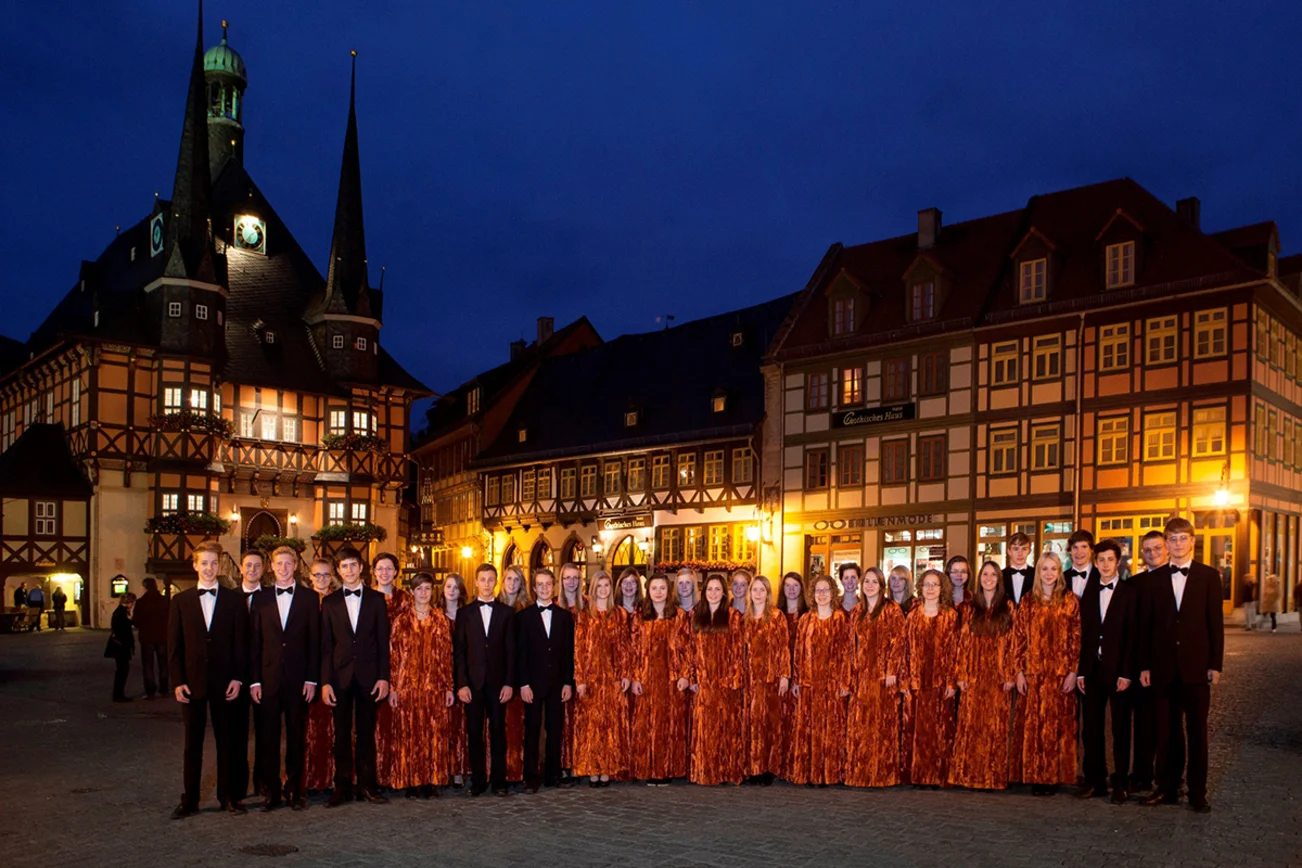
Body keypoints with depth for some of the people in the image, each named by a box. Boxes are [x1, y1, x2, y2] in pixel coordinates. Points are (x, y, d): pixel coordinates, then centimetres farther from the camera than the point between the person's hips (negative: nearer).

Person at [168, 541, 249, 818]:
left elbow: (241, 642, 2)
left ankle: (228, 796, 17)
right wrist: (177, 681, -3)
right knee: (192, 743, 6)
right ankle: (189, 800, 15)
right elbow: (174, 645, 4)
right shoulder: (181, 601, 6)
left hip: (224, 682, 0)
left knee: (227, 741, 6)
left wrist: (238, 678, -5)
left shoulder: (234, 600, 3)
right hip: (192, 682, 1)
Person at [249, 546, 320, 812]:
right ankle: (270, 790, 14)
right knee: (267, 736, 4)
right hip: (268, 678, 1)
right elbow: (255, 642, 6)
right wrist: (254, 680, -1)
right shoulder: (261, 600, 8)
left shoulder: (309, 598, 4)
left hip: (298, 678, -1)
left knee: (297, 735, 5)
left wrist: (311, 679, -4)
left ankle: (294, 789, 15)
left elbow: (314, 641, 2)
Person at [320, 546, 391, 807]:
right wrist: (325, 681, -4)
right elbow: (325, 645, 4)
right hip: (340, 675, 1)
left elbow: (383, 641, 3)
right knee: (342, 734, 4)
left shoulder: (376, 599, 6)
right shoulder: (330, 602, 7)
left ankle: (368, 784, 14)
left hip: (368, 675, 0)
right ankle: (342, 786, 13)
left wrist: (384, 677, -4)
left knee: (367, 732, 5)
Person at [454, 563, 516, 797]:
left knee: (498, 732, 3)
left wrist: (509, 683, -3)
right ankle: (478, 781, 12)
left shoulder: (506, 612, 7)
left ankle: (499, 781, 10)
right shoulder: (465, 613, 7)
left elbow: (511, 650, 4)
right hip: (473, 682, 0)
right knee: (474, 733, 3)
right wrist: (461, 683, -5)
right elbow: (458, 651, 3)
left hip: (498, 682, 0)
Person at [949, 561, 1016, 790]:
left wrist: (1010, 675, -6)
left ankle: (995, 776, 9)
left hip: (998, 677, -1)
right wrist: (961, 675, -1)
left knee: (996, 726, 1)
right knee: (971, 725, 1)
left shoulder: (1007, 607, 5)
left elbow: (1012, 642, 0)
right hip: (974, 676, 1)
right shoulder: (971, 608, 9)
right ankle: (969, 774, 7)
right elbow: (963, 642, 5)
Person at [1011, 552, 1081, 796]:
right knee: (1031, 724, 2)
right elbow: (1019, 637, 5)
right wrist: (1019, 671, -1)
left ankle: (1054, 776, 11)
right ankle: (1034, 776, 10)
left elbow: (1076, 639, 1)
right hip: (1033, 673, 1)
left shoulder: (1070, 601, 4)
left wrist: (1073, 671, -6)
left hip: (1060, 673, -1)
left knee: (1058, 725, 2)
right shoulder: (1028, 601, 7)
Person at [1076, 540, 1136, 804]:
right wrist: (1080, 670, 3)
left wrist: (1127, 673, -11)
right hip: (1092, 669, 3)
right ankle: (1095, 780, 14)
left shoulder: (1129, 593, -1)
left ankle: (1119, 783, 12)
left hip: (1118, 670, -3)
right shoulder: (1088, 593, 10)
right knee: (1091, 729, 5)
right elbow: (1082, 634, 8)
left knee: (1120, 729, 4)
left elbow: (1132, 636, -6)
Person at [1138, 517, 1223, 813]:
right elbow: (1144, 625, 6)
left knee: (1196, 730, 5)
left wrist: (1216, 664, -4)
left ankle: (1198, 792, 14)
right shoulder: (1153, 580, 5)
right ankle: (1167, 788, 16)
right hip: (1164, 667, 2)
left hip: (1196, 665, -1)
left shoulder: (1209, 576, 2)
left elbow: (1215, 622, 0)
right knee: (1167, 730, 8)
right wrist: (1144, 665, 2)